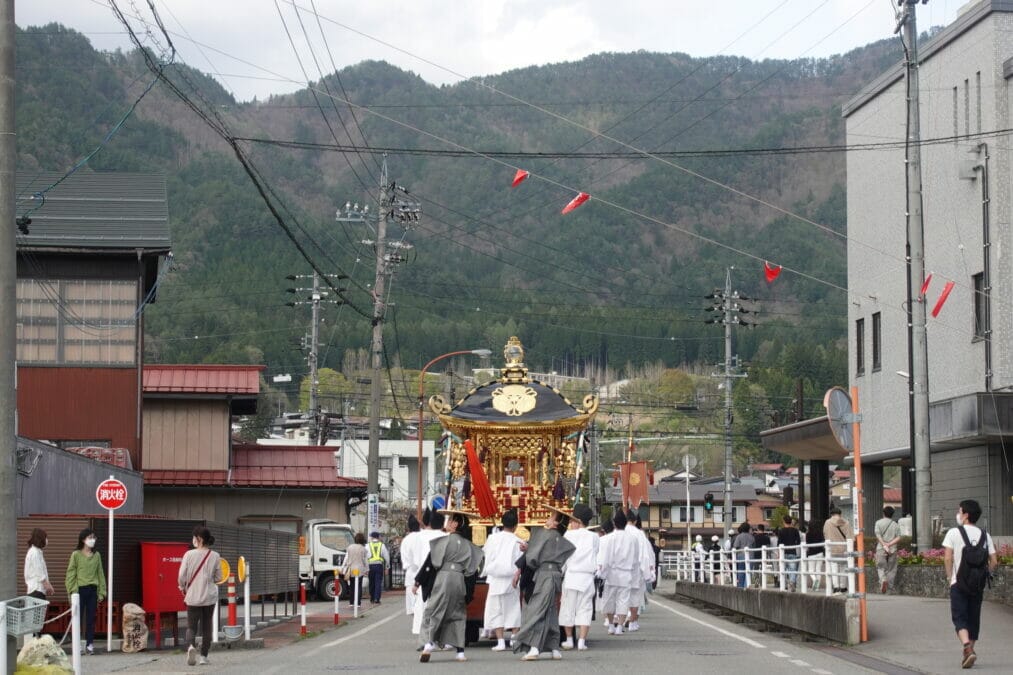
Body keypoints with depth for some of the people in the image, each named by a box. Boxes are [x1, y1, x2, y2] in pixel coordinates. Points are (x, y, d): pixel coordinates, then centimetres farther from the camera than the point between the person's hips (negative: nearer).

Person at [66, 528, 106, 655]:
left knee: (91, 619, 5)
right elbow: (71, 574, -3)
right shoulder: (76, 555, -3)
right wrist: (72, 591, -9)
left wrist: (101, 592, 7)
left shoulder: (96, 555, 8)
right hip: (80, 590, -3)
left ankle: (89, 644, 10)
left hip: (92, 590, 3)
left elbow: (100, 574, 10)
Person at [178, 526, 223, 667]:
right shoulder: (215, 556, -4)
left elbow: (182, 576, -8)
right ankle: (203, 656, 13)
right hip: (209, 597, 2)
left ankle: (191, 645, -22)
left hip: (193, 596, -2)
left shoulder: (189, 554, -10)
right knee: (206, 626, 13)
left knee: (191, 626, 7)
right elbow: (218, 578, 2)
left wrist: (183, 587, 12)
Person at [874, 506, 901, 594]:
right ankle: (889, 589, 7)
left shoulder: (878, 523, 3)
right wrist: (889, 544, -10)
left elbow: (878, 535, -10)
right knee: (891, 569, 10)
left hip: (881, 549, -1)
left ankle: (883, 580, -20)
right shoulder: (896, 525, 8)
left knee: (881, 568, 8)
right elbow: (898, 538, -4)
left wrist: (884, 545, -14)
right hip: (893, 550, 1)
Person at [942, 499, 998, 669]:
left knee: (959, 617, -5)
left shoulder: (954, 533, -4)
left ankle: (967, 647, -27)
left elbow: (947, 558, -12)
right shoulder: (985, 535, 7)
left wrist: (949, 577, 0)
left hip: (959, 583, -4)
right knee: (973, 618, 13)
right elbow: (994, 562, 2)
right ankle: (968, 652, 20)